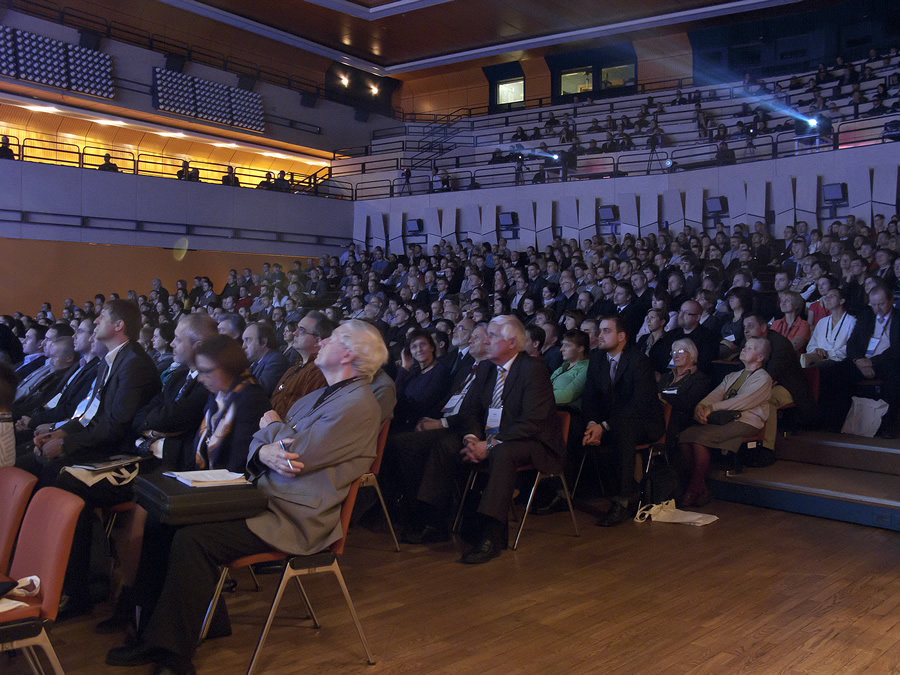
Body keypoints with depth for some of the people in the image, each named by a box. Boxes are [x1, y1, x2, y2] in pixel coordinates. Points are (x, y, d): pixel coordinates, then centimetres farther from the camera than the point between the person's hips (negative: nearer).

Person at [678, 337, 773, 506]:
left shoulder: (763, 378, 5)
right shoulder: (732, 376, 28)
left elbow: (743, 401, -10)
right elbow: (716, 394, 13)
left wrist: (712, 408, -16)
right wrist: (700, 407, -10)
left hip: (745, 422, -7)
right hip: (722, 420, 7)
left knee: (700, 437, -30)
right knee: (684, 436, -20)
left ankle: (693, 491, -22)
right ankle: (701, 488, -18)